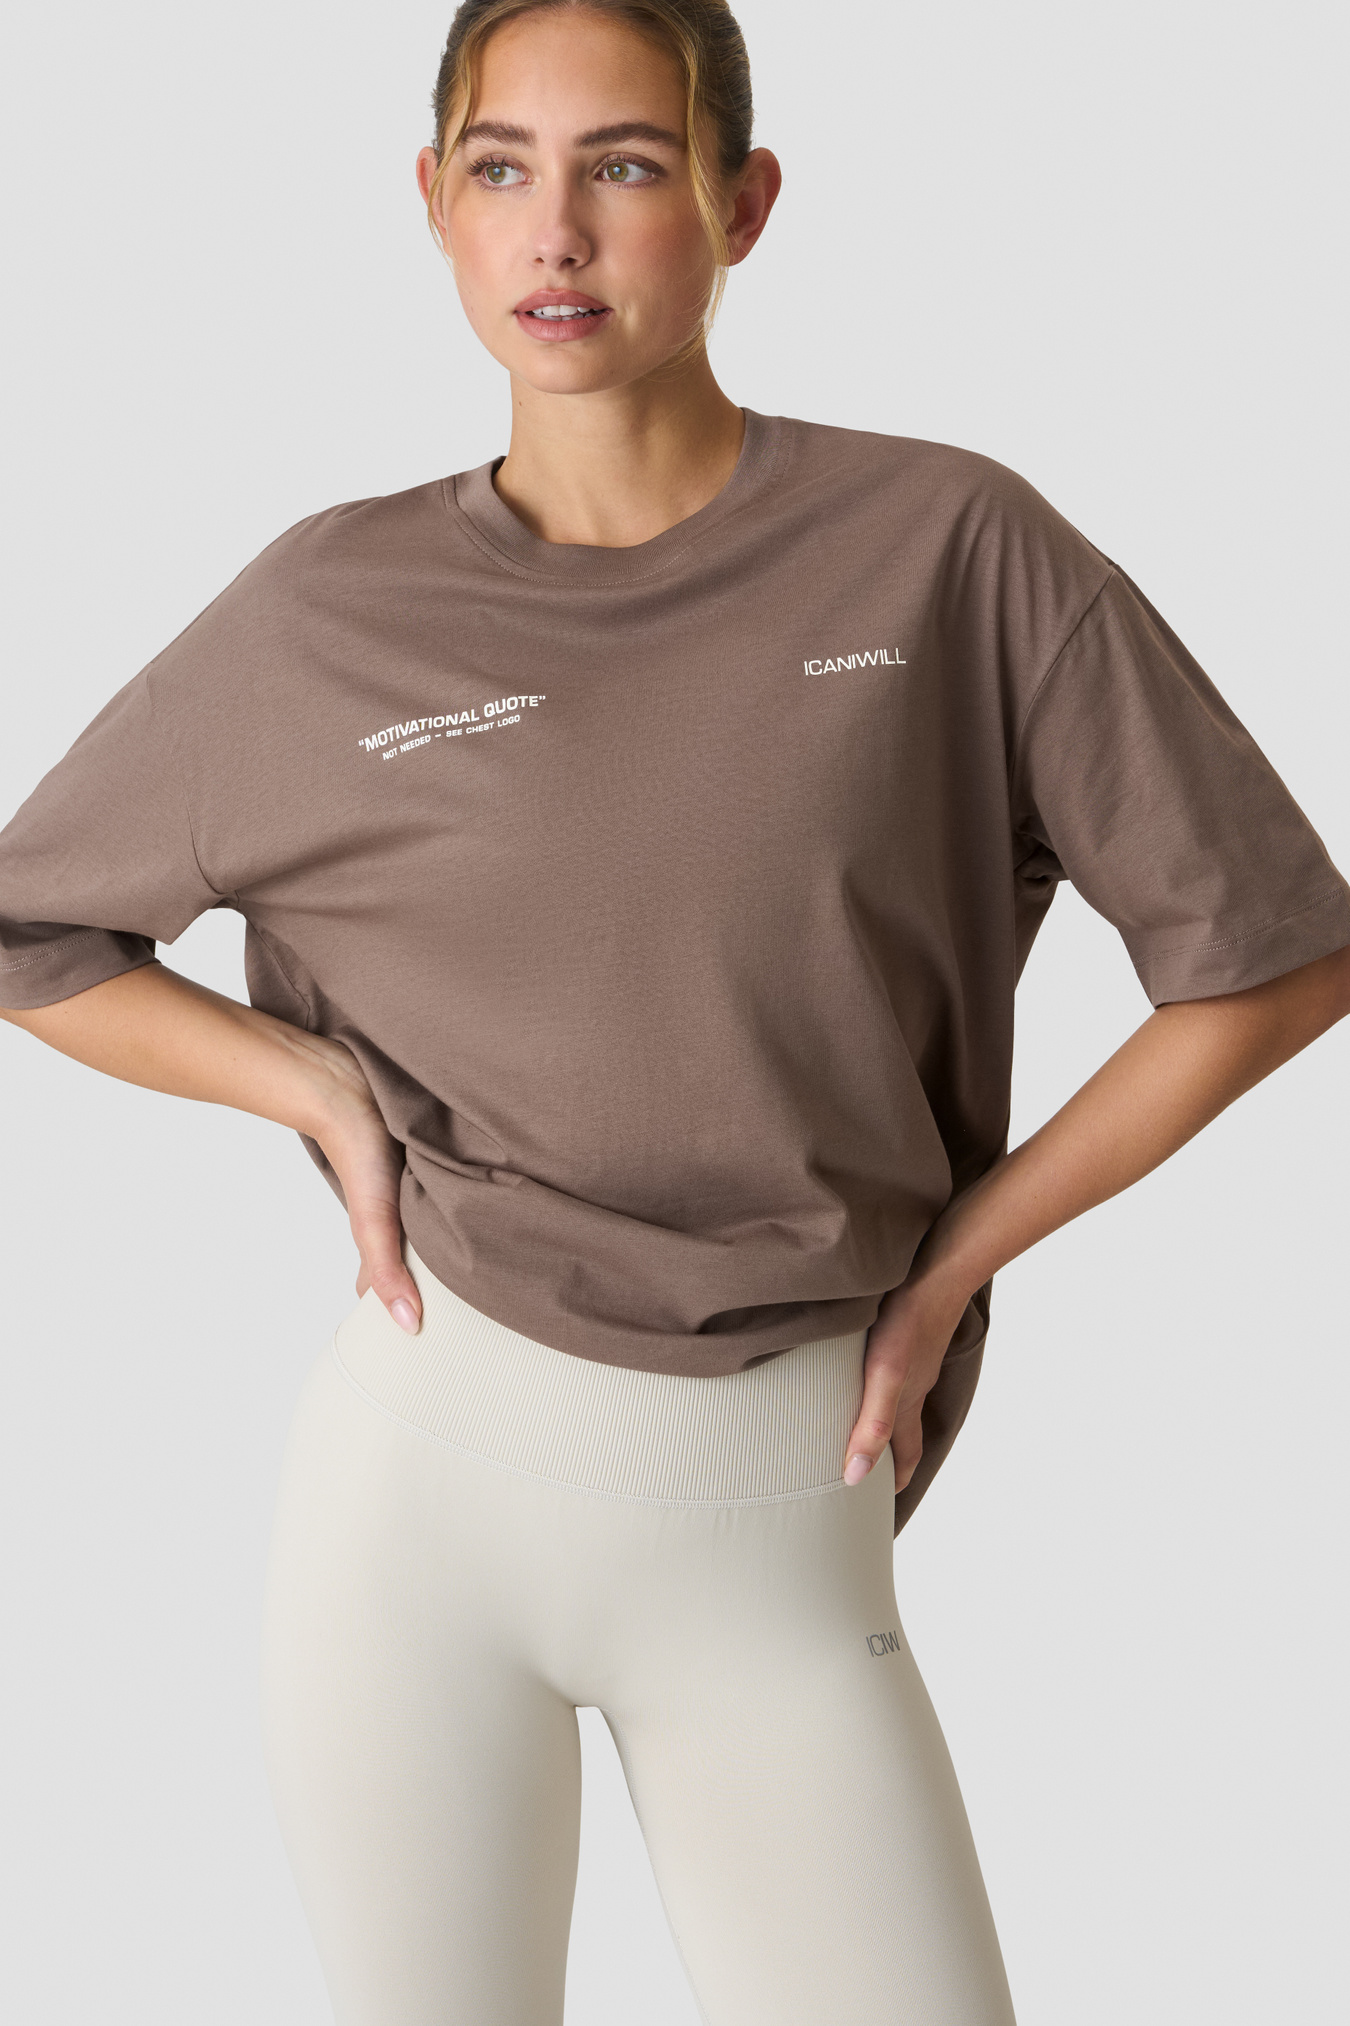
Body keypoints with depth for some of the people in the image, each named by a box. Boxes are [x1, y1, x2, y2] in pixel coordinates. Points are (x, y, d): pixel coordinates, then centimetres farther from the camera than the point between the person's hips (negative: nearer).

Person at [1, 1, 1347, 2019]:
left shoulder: (949, 548, -4)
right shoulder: (334, 614, 0)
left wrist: (956, 1255, 1)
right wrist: (323, 1093, -1)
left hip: (778, 1510, -1)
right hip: (428, 1462, 1)